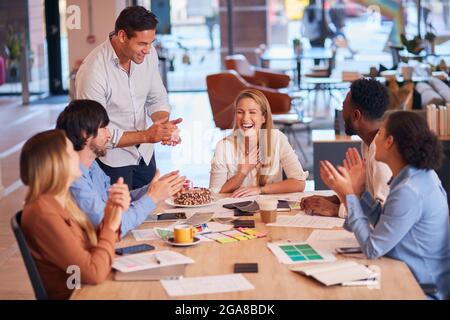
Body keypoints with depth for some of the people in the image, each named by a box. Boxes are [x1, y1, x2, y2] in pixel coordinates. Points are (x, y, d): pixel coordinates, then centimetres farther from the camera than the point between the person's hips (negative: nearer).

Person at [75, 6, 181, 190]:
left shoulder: (148, 54, -8)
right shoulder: (92, 71, -26)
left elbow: (156, 99, 4)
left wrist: (164, 124, -17)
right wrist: (145, 136, -27)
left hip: (144, 154, 6)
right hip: (112, 159, -6)